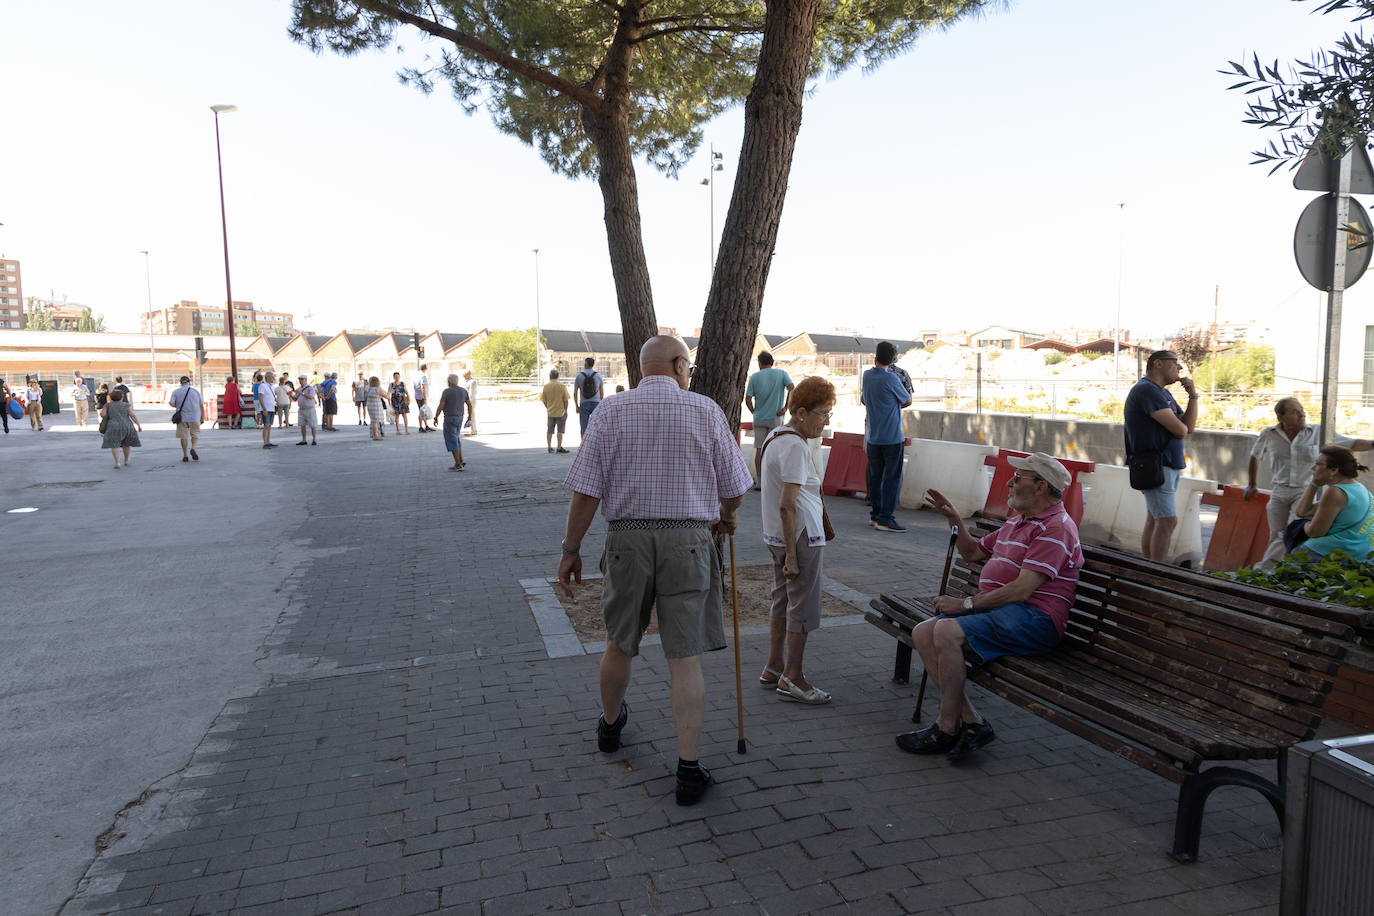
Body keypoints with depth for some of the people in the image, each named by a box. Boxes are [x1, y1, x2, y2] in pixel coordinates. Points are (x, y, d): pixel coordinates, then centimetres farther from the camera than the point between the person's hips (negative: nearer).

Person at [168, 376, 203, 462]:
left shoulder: (176, 392, 2)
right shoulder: (195, 391, 2)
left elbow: (171, 403, -10)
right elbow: (201, 405, 0)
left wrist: (178, 406, 12)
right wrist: (202, 418, 7)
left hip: (182, 417, 0)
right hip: (194, 417, 0)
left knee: (183, 436, 8)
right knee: (195, 434, 12)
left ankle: (185, 456, 10)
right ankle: (193, 448, -13)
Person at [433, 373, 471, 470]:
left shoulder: (447, 391, -12)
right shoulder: (463, 391, 4)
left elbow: (440, 406, -14)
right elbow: (469, 405, 8)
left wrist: (436, 418, -3)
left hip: (449, 418, -6)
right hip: (459, 418, 6)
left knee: (452, 441, -1)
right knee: (456, 439, 19)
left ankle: (458, 465, -1)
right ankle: (461, 461, 11)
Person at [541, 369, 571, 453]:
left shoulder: (546, 387, -2)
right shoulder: (561, 386, -9)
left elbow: (544, 401, 2)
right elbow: (566, 400, -8)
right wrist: (566, 410, 4)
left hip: (550, 412, 3)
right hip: (561, 411, -3)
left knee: (549, 431, 11)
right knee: (560, 430, 3)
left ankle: (549, 448, 17)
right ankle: (559, 448, 2)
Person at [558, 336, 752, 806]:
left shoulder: (612, 410, -2)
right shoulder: (706, 410, -2)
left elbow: (586, 490, -6)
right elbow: (734, 489, 2)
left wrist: (571, 548, 3)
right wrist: (724, 517, 23)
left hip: (627, 538, 1)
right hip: (689, 541, -1)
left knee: (619, 643, 20)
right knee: (685, 658, 4)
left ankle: (610, 724, 44)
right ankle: (689, 768, 9)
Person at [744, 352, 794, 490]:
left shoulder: (754, 377, 3)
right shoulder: (782, 374, 3)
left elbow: (748, 400, -2)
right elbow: (792, 389, -13)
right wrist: (785, 407, -8)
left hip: (759, 419, 1)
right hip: (775, 418, -1)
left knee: (760, 449, 7)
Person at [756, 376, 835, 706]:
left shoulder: (774, 435, 10)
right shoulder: (795, 446, -20)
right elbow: (787, 505, -24)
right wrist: (791, 554, -23)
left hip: (776, 534, 10)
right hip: (802, 536, -10)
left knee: (782, 600, 17)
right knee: (802, 607, 0)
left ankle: (773, 668, 28)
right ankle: (791, 679, 8)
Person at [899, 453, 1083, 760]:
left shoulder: (1056, 528, -10)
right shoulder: (1017, 521, 22)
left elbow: (1022, 590, -19)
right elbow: (973, 552, 35)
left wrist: (966, 603, -17)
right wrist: (954, 519, 21)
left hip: (1032, 619, -10)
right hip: (995, 608, 10)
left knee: (947, 631, -30)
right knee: (922, 632, -11)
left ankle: (947, 728, -16)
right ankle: (971, 721, -12)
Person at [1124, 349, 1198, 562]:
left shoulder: (1164, 393, 21)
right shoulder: (1146, 389, -13)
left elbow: (1189, 426, 13)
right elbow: (1180, 430, -16)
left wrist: (1193, 395, 5)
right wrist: (1182, 426, 7)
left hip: (1168, 464, 10)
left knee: (1154, 520, 11)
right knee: (1168, 520, -13)